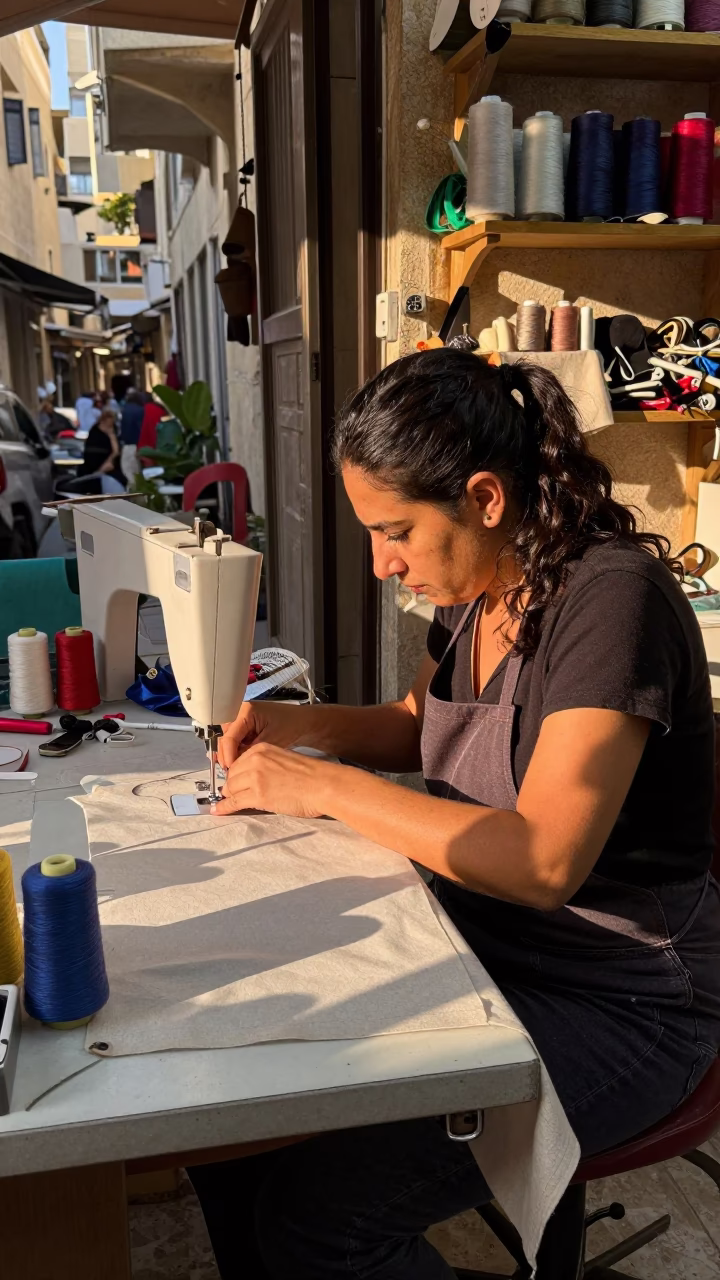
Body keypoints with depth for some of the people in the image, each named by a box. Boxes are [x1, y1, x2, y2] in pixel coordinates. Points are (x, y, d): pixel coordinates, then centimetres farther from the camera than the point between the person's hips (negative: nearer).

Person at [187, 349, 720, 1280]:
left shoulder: (612, 598, -23)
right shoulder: (477, 590, 2)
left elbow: (543, 862, -30)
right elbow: (421, 726, 20)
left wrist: (325, 787, -22)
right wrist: (301, 724, 1)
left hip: (615, 1002, -7)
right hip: (477, 944, 7)